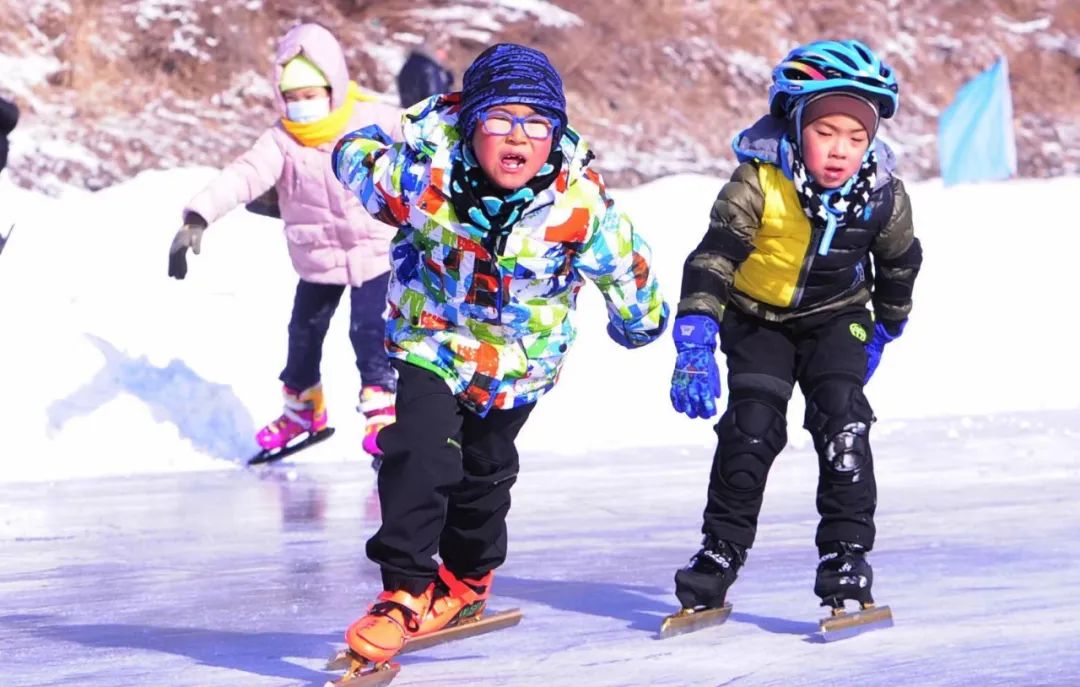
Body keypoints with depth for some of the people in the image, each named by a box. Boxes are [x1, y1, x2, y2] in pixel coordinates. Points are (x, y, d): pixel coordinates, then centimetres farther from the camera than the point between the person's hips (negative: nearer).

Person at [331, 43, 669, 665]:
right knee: (419, 457, -20)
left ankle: (467, 580, 45)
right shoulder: (421, 170, -32)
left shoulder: (581, 204, -29)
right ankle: (405, 591, -7)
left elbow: (624, 264, -7)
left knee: (485, 472, 20)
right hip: (429, 339, -1)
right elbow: (354, 153, -10)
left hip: (518, 360, 1)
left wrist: (640, 319, 10)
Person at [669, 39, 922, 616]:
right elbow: (711, 259, -30)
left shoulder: (883, 196, -18)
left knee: (843, 421, -16)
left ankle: (846, 551, -11)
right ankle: (721, 549, 2)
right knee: (751, 426, -12)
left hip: (836, 316, 1)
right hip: (759, 318, -1)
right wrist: (694, 345, -40)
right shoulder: (759, 183, -28)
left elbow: (899, 264, 3)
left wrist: (884, 331, 15)